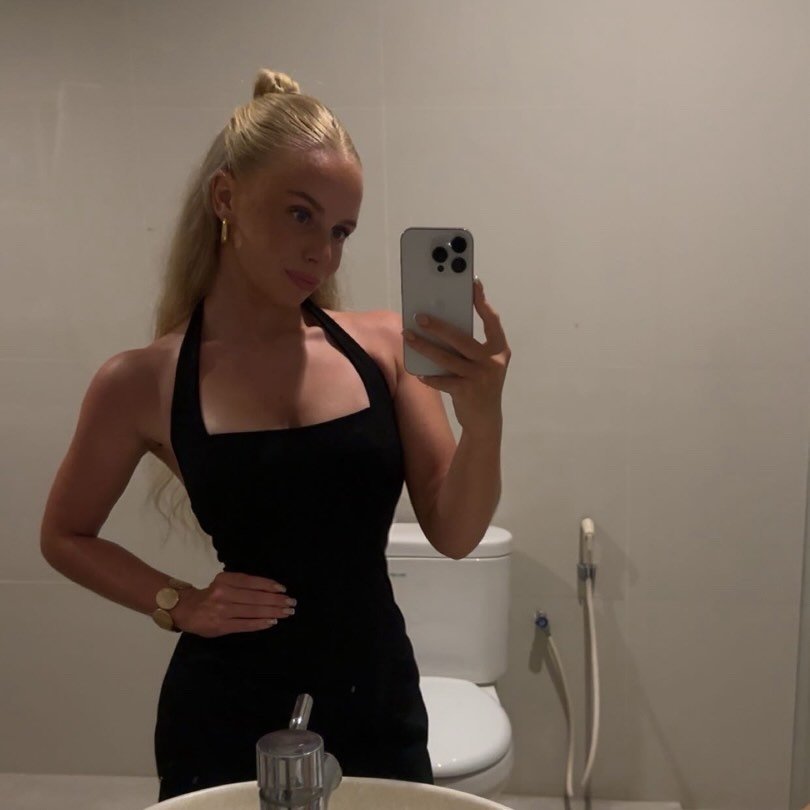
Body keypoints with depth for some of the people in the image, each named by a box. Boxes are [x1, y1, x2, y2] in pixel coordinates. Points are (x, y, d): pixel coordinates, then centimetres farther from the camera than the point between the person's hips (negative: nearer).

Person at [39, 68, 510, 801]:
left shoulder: (385, 344, -6)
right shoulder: (142, 383, -8)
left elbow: (453, 535, -5)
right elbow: (66, 537, 6)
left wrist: (483, 417, -22)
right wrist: (178, 605, -8)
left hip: (380, 708, 2)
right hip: (230, 718, -1)